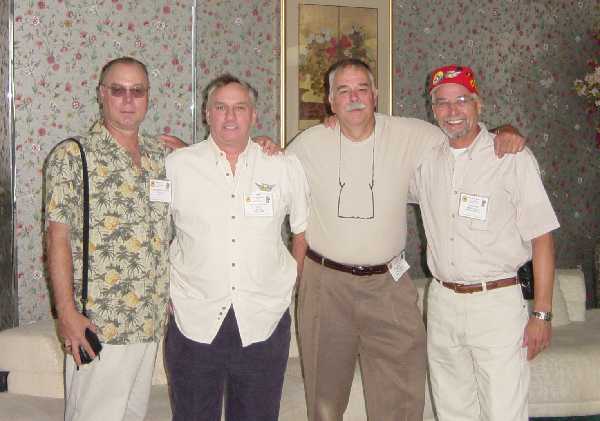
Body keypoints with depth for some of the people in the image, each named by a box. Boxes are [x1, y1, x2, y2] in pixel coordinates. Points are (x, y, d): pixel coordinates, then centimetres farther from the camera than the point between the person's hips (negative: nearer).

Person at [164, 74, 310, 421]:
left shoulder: (285, 167, 2)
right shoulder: (176, 166, -1)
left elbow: (304, 228, 14)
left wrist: (293, 280, 9)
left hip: (264, 323, 1)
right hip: (194, 323, -1)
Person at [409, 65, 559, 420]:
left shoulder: (513, 157, -7)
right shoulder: (426, 160, 5)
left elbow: (541, 238, -7)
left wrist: (542, 314, -11)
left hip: (497, 303, -4)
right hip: (442, 302, 5)